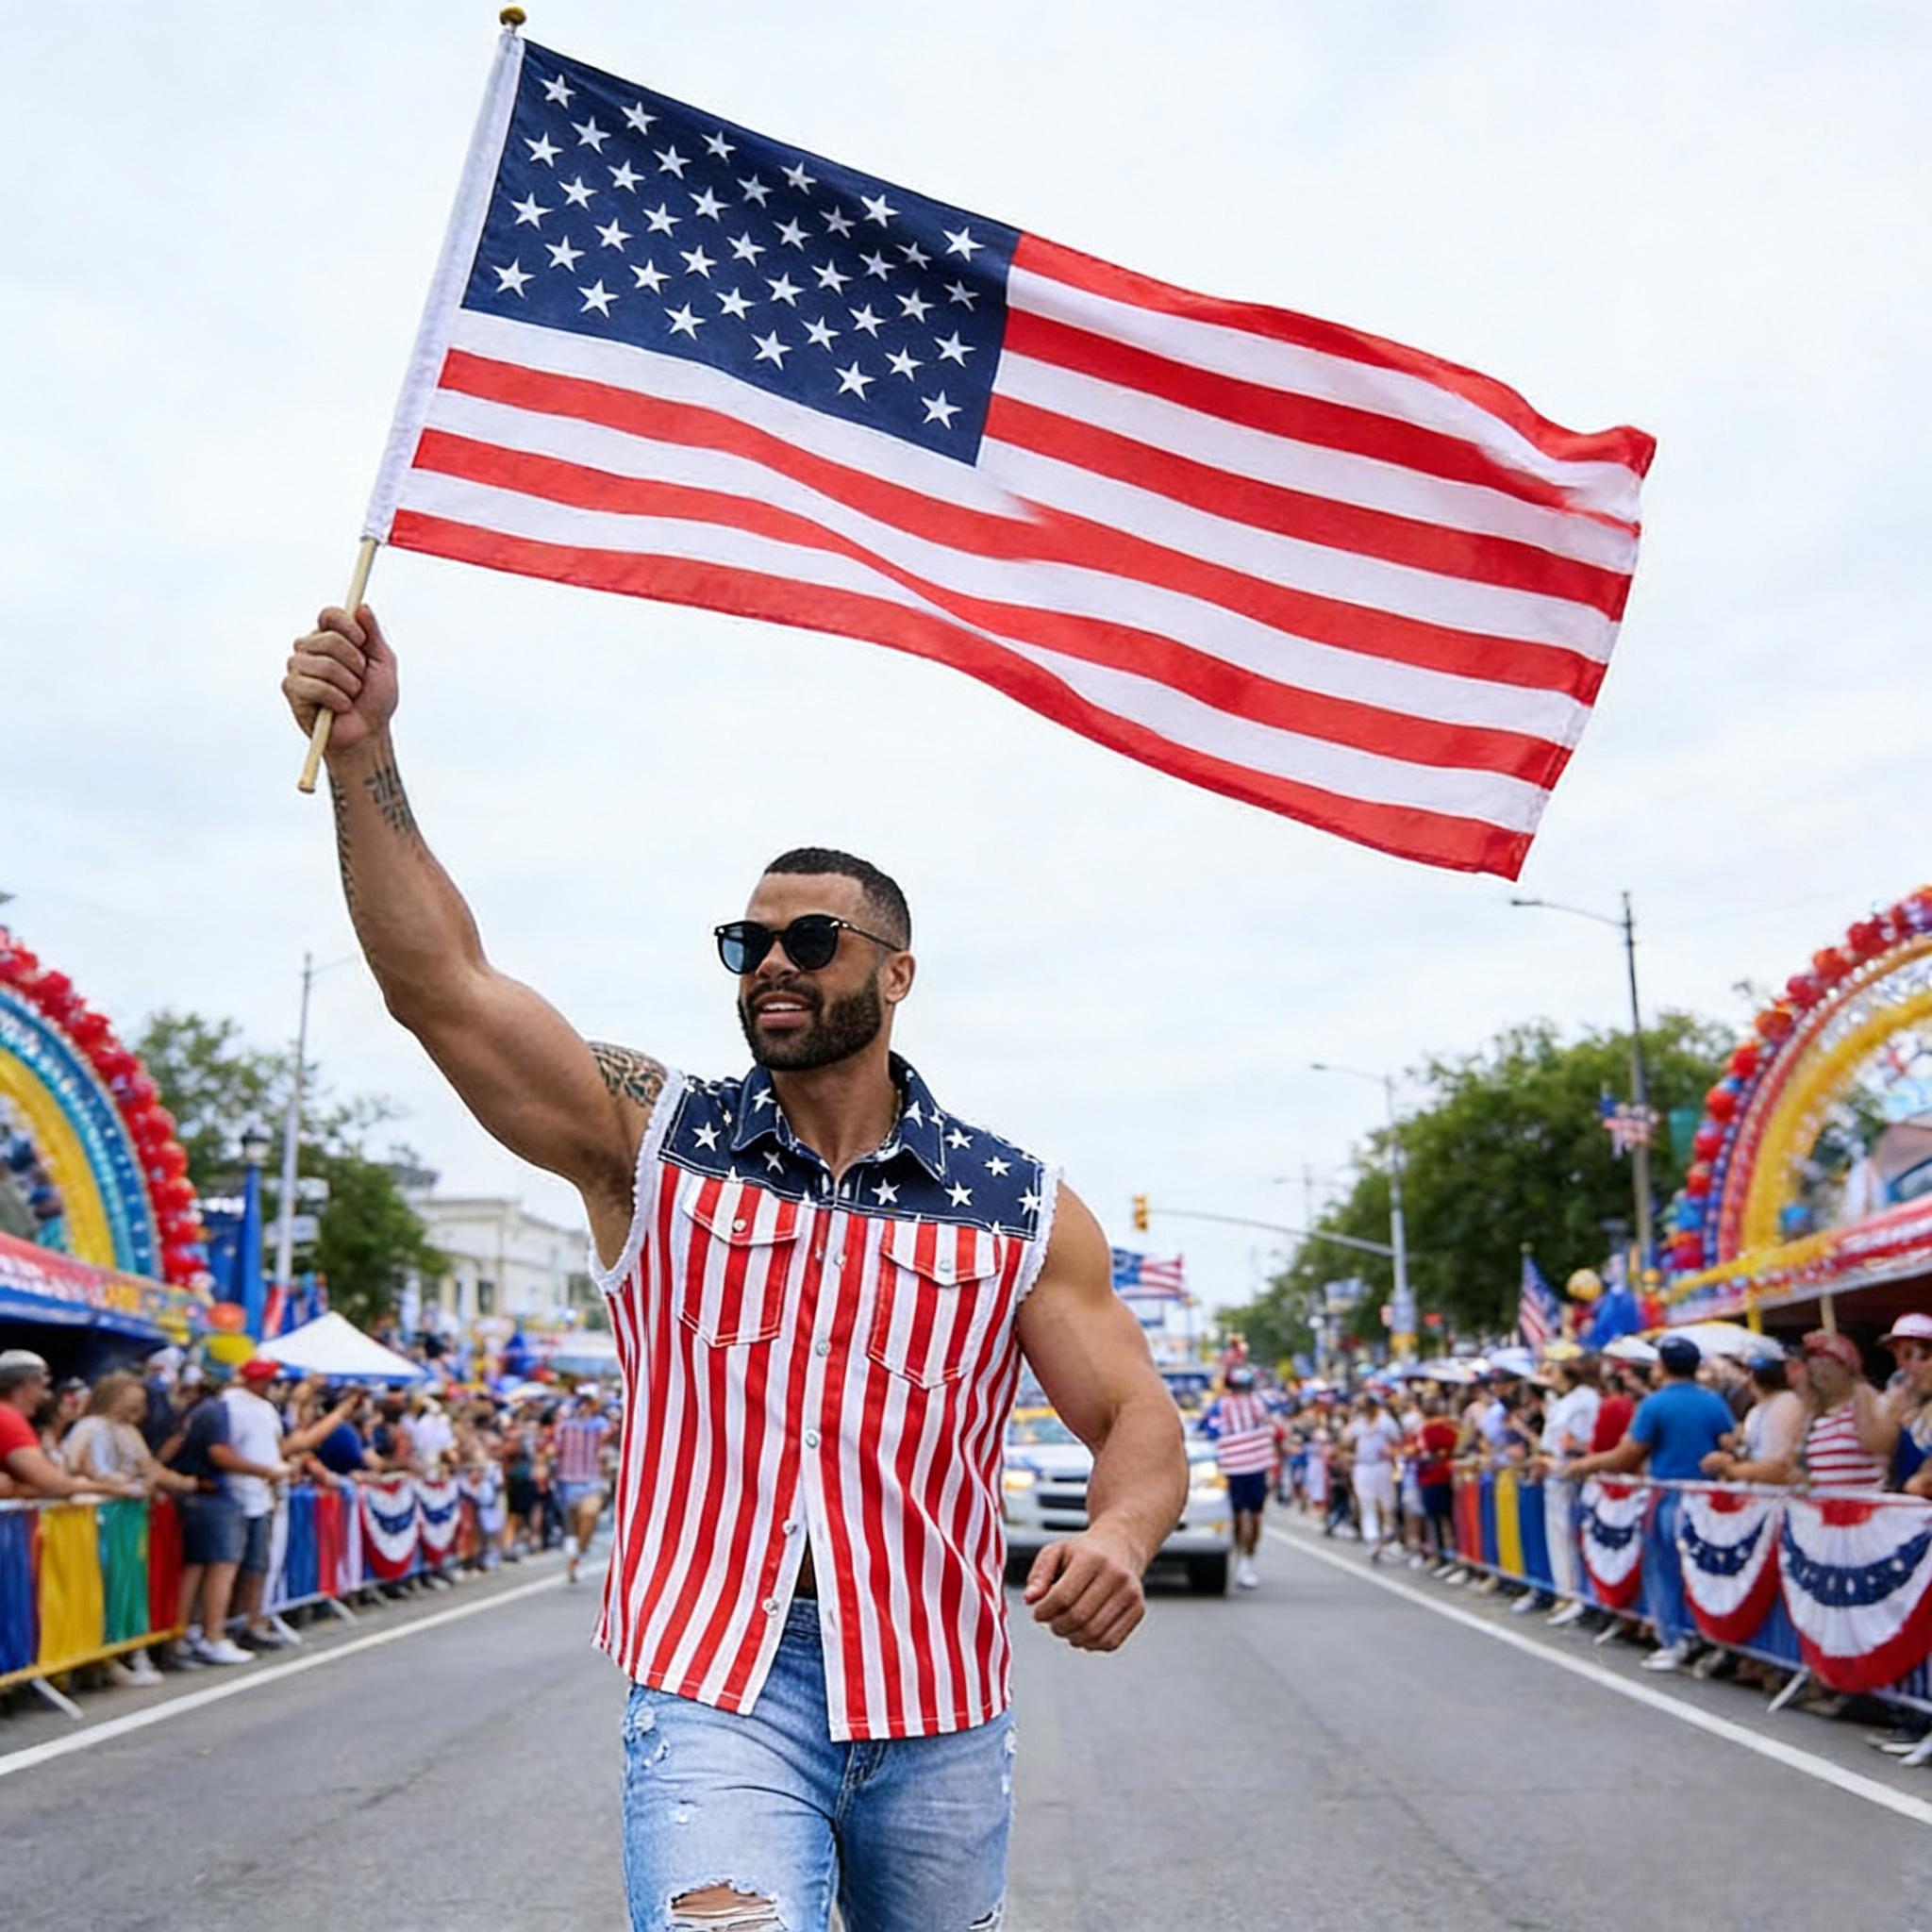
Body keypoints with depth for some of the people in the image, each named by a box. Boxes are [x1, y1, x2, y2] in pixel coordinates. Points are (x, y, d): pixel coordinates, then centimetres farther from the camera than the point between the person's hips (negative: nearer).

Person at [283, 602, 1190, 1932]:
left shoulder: (1020, 1207, 1)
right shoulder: (656, 1142, 1)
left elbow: (1140, 1423, 2)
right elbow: (441, 985, -10)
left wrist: (1117, 1538, -21)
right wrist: (364, 749, -20)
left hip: (941, 1712, 2)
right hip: (716, 1686, -2)